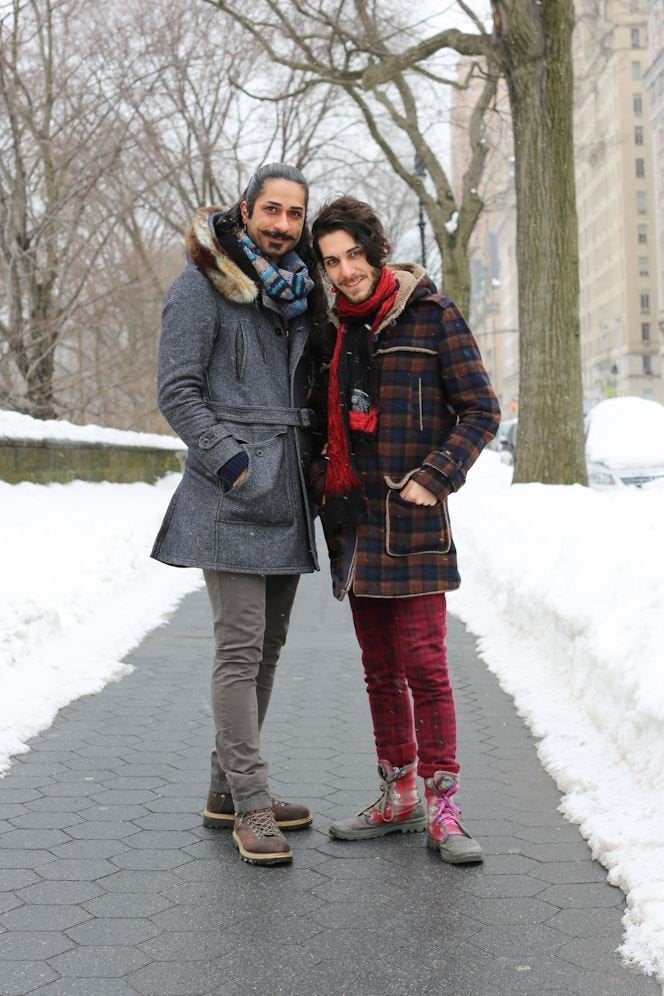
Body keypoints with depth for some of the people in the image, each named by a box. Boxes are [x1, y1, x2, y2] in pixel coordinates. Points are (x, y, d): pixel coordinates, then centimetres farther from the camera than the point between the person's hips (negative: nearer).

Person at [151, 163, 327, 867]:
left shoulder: (297, 287, 18)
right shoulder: (203, 284, -4)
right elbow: (176, 391, -9)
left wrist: (312, 464, 14)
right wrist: (231, 461, -17)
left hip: (285, 497, 8)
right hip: (232, 497, -8)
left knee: (266, 646, 10)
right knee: (240, 649, -9)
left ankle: (227, 790, 22)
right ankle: (251, 807, -2)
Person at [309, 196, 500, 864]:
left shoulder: (432, 316, -3)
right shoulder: (336, 328, 14)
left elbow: (482, 411, -5)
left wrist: (436, 476, -15)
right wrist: (320, 477, 7)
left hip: (412, 515, -6)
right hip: (354, 518, 6)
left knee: (423, 662, -8)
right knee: (380, 668, 11)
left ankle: (443, 808, 1)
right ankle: (398, 799, 21)